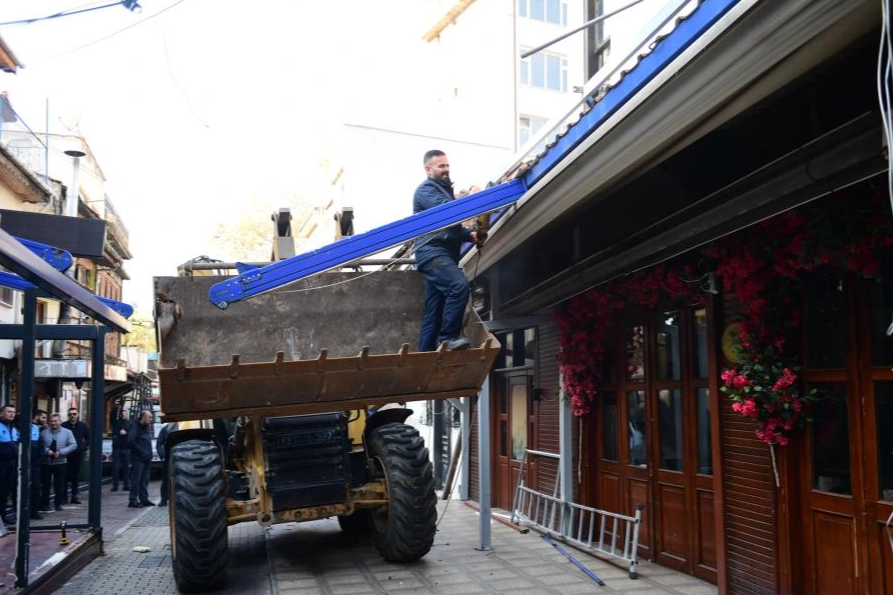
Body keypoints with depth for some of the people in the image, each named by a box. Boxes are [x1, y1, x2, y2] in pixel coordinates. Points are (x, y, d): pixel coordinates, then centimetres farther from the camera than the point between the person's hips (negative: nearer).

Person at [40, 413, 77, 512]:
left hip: (60, 462, 0)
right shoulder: (44, 432, 0)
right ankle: (44, 504, 15)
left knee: (59, 484, 6)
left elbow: (73, 445, -6)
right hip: (46, 462, 0)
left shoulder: (67, 432, -1)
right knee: (45, 484, 5)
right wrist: (47, 451, -19)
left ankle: (58, 504, 16)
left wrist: (61, 452, -16)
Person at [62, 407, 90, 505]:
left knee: (76, 476, 7)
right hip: (66, 454, -3)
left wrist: (84, 446, 0)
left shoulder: (83, 425, 5)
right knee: (65, 476, -4)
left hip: (78, 454, 3)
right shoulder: (63, 425, -4)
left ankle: (74, 496, 14)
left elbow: (88, 438, 14)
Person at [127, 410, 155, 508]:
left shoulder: (145, 428, 17)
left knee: (144, 480, 12)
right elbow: (131, 442, -20)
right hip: (138, 459, -9)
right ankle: (133, 500, -1)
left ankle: (144, 499, 18)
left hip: (146, 459, 9)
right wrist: (141, 452, -18)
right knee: (136, 480, -5)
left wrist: (149, 455, 9)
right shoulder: (135, 427, -10)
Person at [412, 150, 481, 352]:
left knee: (433, 311, 6)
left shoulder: (444, 190, 29)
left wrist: (469, 235, 13)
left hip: (442, 255, 10)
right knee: (459, 285, -30)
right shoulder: (426, 189, -1)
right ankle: (448, 337, -26)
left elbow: (451, 226, 31)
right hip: (432, 253, -10)